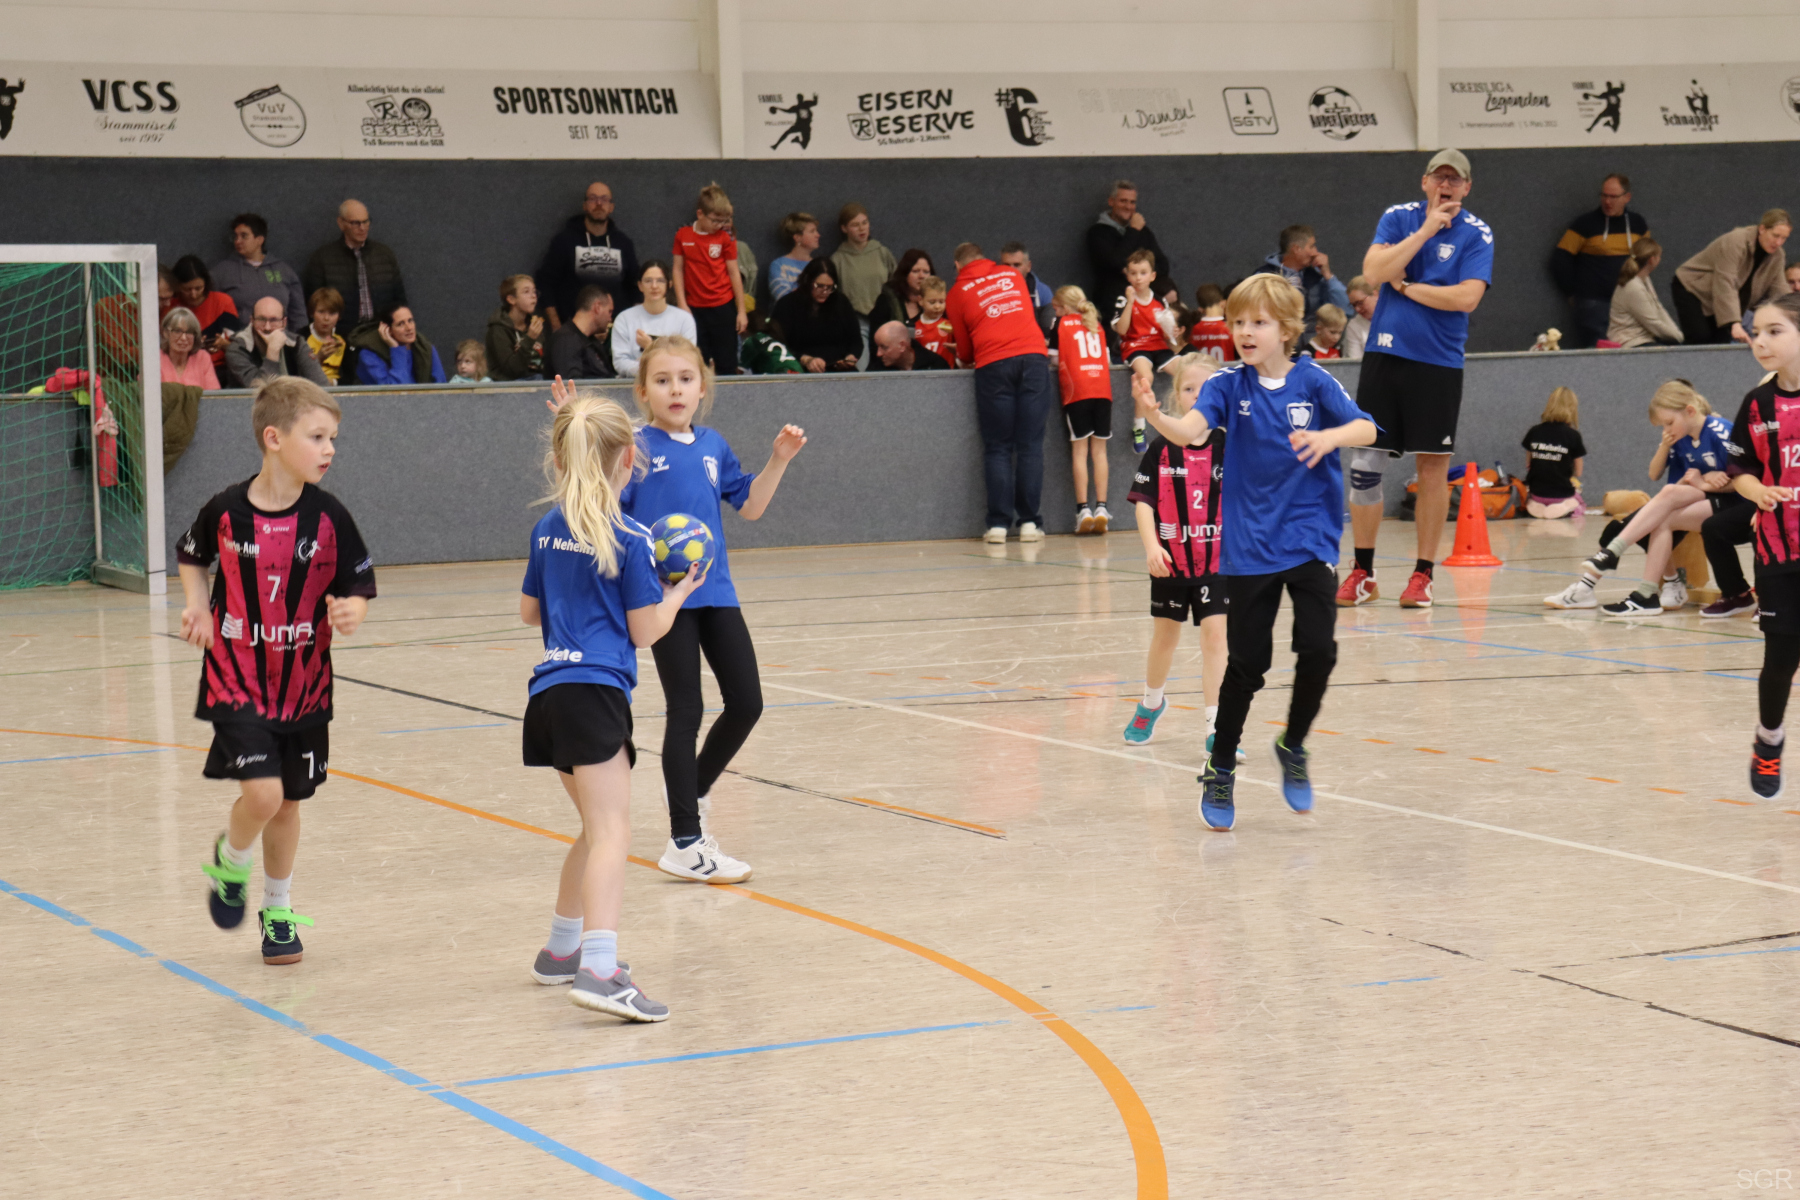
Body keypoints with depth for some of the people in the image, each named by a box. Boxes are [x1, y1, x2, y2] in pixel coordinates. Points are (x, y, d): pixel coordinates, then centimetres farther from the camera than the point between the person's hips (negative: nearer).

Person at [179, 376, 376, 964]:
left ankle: (278, 911, 33)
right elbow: (191, 557, 12)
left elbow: (357, 591, -2)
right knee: (262, 792, -17)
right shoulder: (226, 510, -10)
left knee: (287, 801, 12)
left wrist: (349, 613, -25)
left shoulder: (328, 516, -9)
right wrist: (198, 608, -4)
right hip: (236, 679, -2)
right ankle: (229, 863, 16)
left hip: (303, 684, 2)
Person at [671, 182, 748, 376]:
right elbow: (678, 270, 5)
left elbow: (734, 273, 0)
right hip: (694, 309, 1)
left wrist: (741, 311, 0)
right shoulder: (683, 236, 1)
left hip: (723, 308, -1)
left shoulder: (725, 238, -2)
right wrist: (681, 304, -2)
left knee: (726, 364, 1)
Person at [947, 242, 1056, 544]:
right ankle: (1029, 522, -2)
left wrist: (963, 361, 40)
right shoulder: (1013, 276, 21)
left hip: (992, 365, -2)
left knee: (998, 448, 3)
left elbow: (964, 347, 17)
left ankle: (999, 524, -4)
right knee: (1030, 446, 2)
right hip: (1033, 357, 2)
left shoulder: (958, 292, 13)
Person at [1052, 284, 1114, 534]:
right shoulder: (1097, 326, 20)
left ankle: (1083, 509, -10)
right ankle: (1101, 508, -2)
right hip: (1102, 388, 3)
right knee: (1099, 449, 4)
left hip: (1076, 389, -3)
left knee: (1079, 450, -3)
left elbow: (1053, 355, 8)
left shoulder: (1062, 323, 9)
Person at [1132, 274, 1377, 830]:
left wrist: (1329, 435, -32)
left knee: (1318, 648, -12)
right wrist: (1155, 416, -40)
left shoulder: (1313, 382, -3)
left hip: (1310, 539, 0)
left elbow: (1366, 429, -11)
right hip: (1250, 545, 0)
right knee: (1246, 662, 1)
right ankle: (1220, 771, 17)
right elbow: (1190, 430, -19)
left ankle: (1293, 746, 13)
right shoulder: (1229, 385, -3)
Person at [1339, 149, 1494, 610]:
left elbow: (1467, 297, -14)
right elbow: (1374, 272, -10)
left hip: (1438, 364, -2)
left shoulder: (1476, 234, -1)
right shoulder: (1398, 218, 5)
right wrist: (1426, 230, -12)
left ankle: (1422, 575, 12)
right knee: (1365, 464, 2)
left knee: (1433, 469, 2)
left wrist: (1406, 286, -8)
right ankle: (1362, 573, 13)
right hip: (1385, 354, 2)